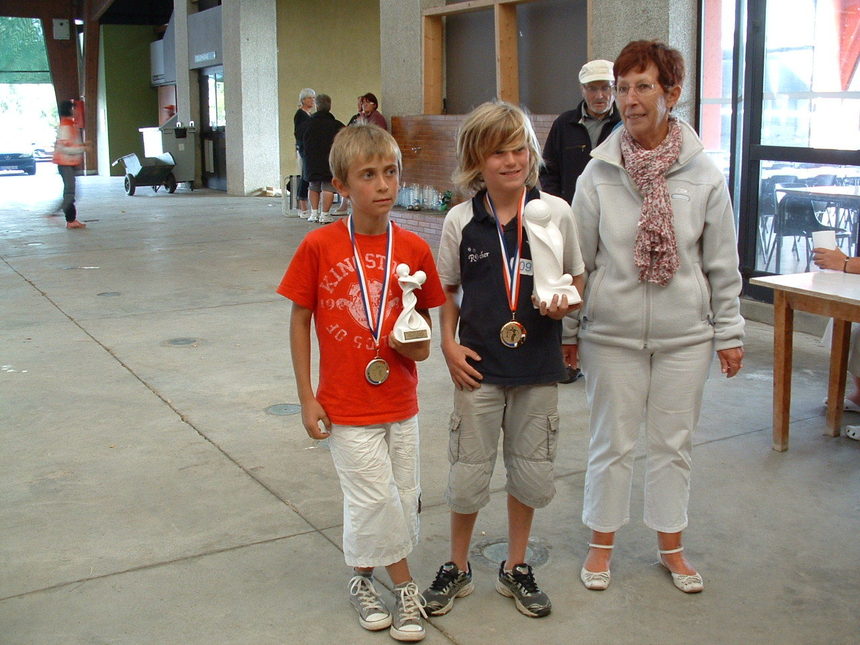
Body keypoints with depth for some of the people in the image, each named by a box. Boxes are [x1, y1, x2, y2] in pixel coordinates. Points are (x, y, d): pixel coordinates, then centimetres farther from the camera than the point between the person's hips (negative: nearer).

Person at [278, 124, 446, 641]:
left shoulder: (414, 248, -4)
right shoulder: (319, 246, -10)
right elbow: (300, 320, -2)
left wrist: (418, 343, -14)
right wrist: (306, 398, -3)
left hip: (401, 401, 3)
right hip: (346, 406, -3)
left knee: (401, 499, 13)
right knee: (377, 498, 1)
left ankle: (364, 580, 35)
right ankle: (404, 588, 24)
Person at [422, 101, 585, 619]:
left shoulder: (556, 213, -5)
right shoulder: (461, 221, -4)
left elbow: (576, 279, 6)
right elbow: (448, 290, 7)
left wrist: (565, 301, -15)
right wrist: (449, 344, -4)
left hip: (539, 365, 1)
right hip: (480, 365, 0)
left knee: (532, 470, 12)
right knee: (469, 472, 8)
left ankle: (516, 568, 33)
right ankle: (458, 567, 31)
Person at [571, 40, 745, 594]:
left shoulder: (704, 173, -4)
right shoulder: (600, 172, -5)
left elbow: (722, 263, 2)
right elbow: (578, 258, 1)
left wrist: (730, 333, 3)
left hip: (685, 335, 1)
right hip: (613, 334, 0)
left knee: (674, 443, 13)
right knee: (613, 443, 10)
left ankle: (672, 546, 31)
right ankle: (602, 543, 29)